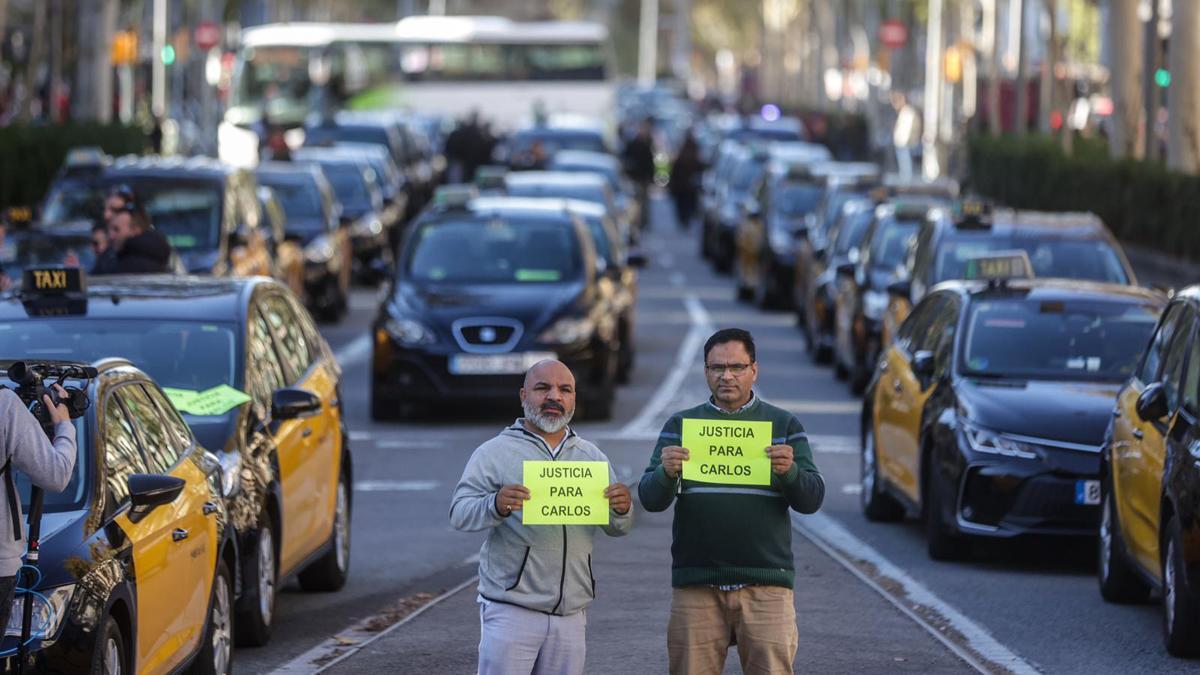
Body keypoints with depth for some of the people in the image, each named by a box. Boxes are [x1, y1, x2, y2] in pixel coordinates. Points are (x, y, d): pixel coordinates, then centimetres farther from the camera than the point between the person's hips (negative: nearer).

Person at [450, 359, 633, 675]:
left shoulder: (592, 456, 16)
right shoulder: (494, 453, 2)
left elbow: (617, 529, 13)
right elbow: (459, 514, -7)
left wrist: (622, 510, -11)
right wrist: (496, 506, -29)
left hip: (571, 614, 4)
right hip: (511, 610, -4)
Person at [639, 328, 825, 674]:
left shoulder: (784, 425, 9)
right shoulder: (680, 425, 11)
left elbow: (811, 500, 2)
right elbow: (650, 500, 3)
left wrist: (789, 472, -20)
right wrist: (666, 473, -20)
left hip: (766, 583, -1)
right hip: (696, 581, 1)